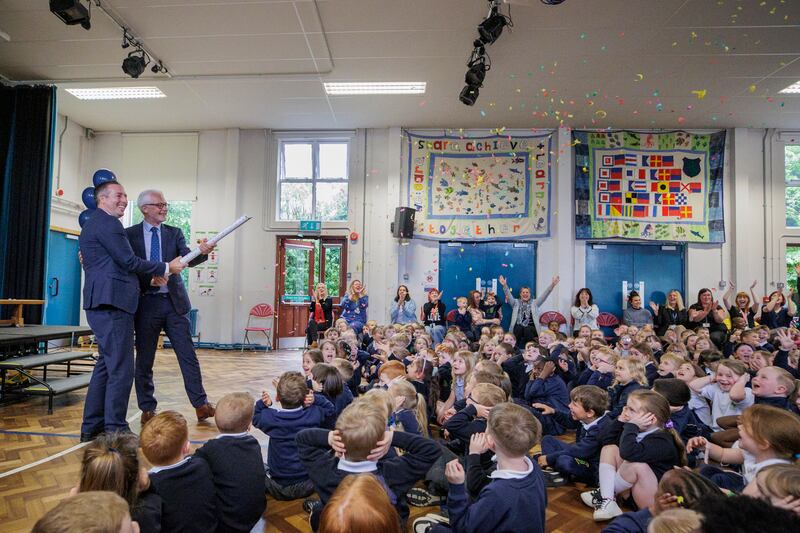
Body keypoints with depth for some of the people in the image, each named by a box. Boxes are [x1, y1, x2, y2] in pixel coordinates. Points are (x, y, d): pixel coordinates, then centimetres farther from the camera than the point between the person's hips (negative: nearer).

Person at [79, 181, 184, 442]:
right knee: (121, 369, -6)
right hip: (112, 303, -11)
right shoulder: (107, 223, -10)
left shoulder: (92, 223, 23)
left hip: (102, 304, 11)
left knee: (106, 365, 16)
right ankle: (115, 428, 0)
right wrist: (166, 268, -4)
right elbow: (129, 261, -14)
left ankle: (92, 427, 23)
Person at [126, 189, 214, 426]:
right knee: (144, 359, 8)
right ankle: (148, 409, 22)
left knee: (188, 355, 1)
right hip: (146, 303, -1)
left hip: (174, 302, 1)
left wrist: (202, 252, -27)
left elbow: (188, 259, -6)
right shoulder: (130, 234, 4)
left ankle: (201, 405, 6)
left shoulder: (174, 233, 9)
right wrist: (149, 280, -20)